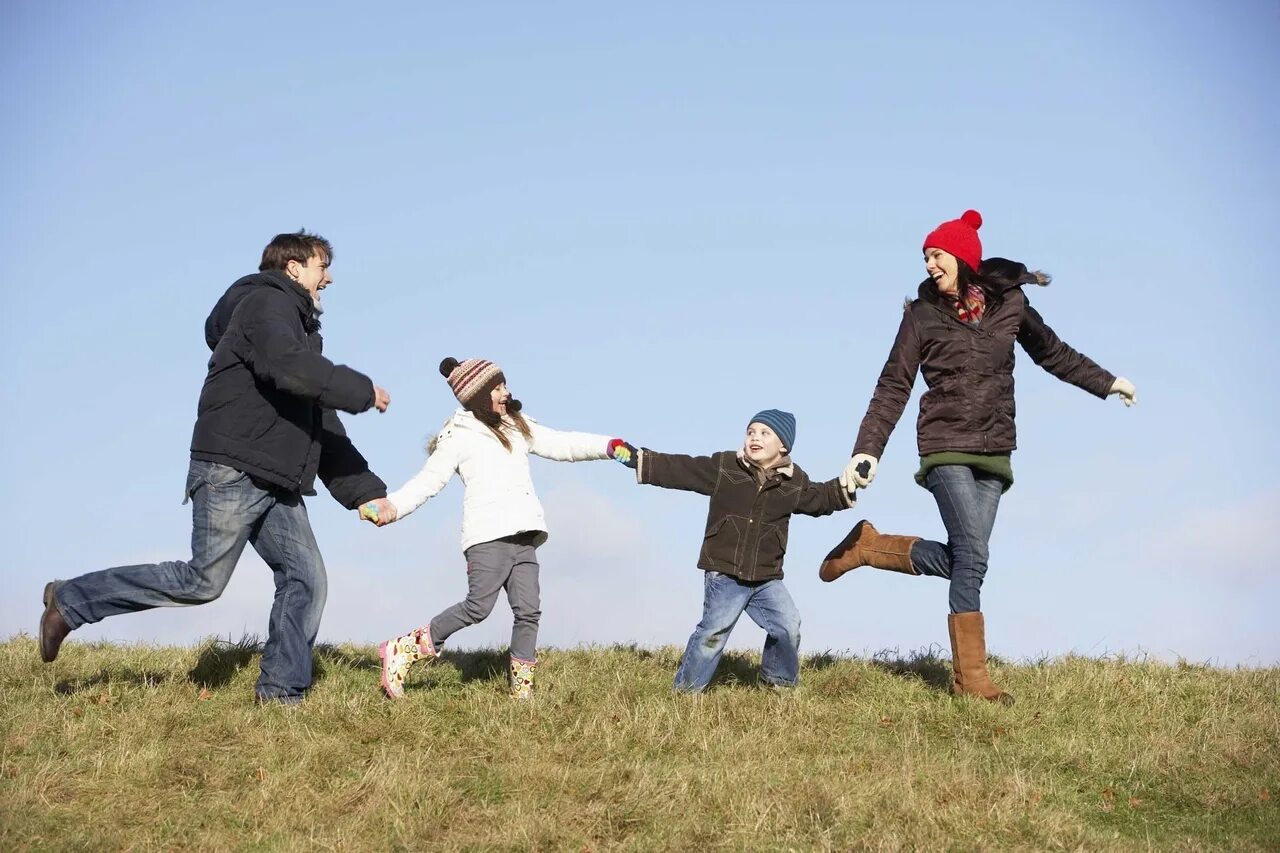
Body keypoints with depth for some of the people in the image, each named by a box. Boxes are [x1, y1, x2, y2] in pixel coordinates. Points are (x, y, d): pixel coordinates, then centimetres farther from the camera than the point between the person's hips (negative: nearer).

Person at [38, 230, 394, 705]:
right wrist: (362, 390, -14)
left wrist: (367, 492, 16)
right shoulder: (267, 303, -4)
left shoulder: (302, 331, 25)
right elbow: (288, 368, -26)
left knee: (306, 579, -2)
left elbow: (323, 429, 23)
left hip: (277, 484, 9)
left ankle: (280, 693, 1)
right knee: (204, 581, -10)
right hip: (232, 470, -9)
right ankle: (70, 601, 0)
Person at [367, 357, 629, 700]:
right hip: (487, 534, -7)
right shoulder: (459, 436, 4)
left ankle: (522, 691, 3)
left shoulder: (518, 427, 23)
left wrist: (608, 446, 7)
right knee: (479, 606, -16)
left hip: (523, 536, 7)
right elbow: (428, 481, -2)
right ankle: (401, 652, -7)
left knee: (528, 611, -1)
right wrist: (392, 506, -17)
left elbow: (562, 444, 20)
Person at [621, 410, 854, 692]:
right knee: (715, 629, -8)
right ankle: (687, 687, 5)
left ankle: (782, 680, 25)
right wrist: (639, 460, -14)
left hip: (767, 578, 4)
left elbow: (820, 498, 20)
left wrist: (846, 487, 5)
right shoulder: (723, 467, -6)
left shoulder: (794, 482, 4)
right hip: (724, 573, -4)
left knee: (789, 626, 1)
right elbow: (679, 470, -7)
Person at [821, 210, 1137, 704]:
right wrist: (867, 451, -9)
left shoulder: (1009, 303, 6)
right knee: (972, 557, -14)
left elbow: (1052, 353, 22)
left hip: (994, 453, 4)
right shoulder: (923, 314, 0)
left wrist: (1107, 383, 30)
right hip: (945, 447, -4)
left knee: (959, 559, -3)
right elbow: (893, 389, 0)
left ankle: (869, 546, 18)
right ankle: (971, 676, -9)